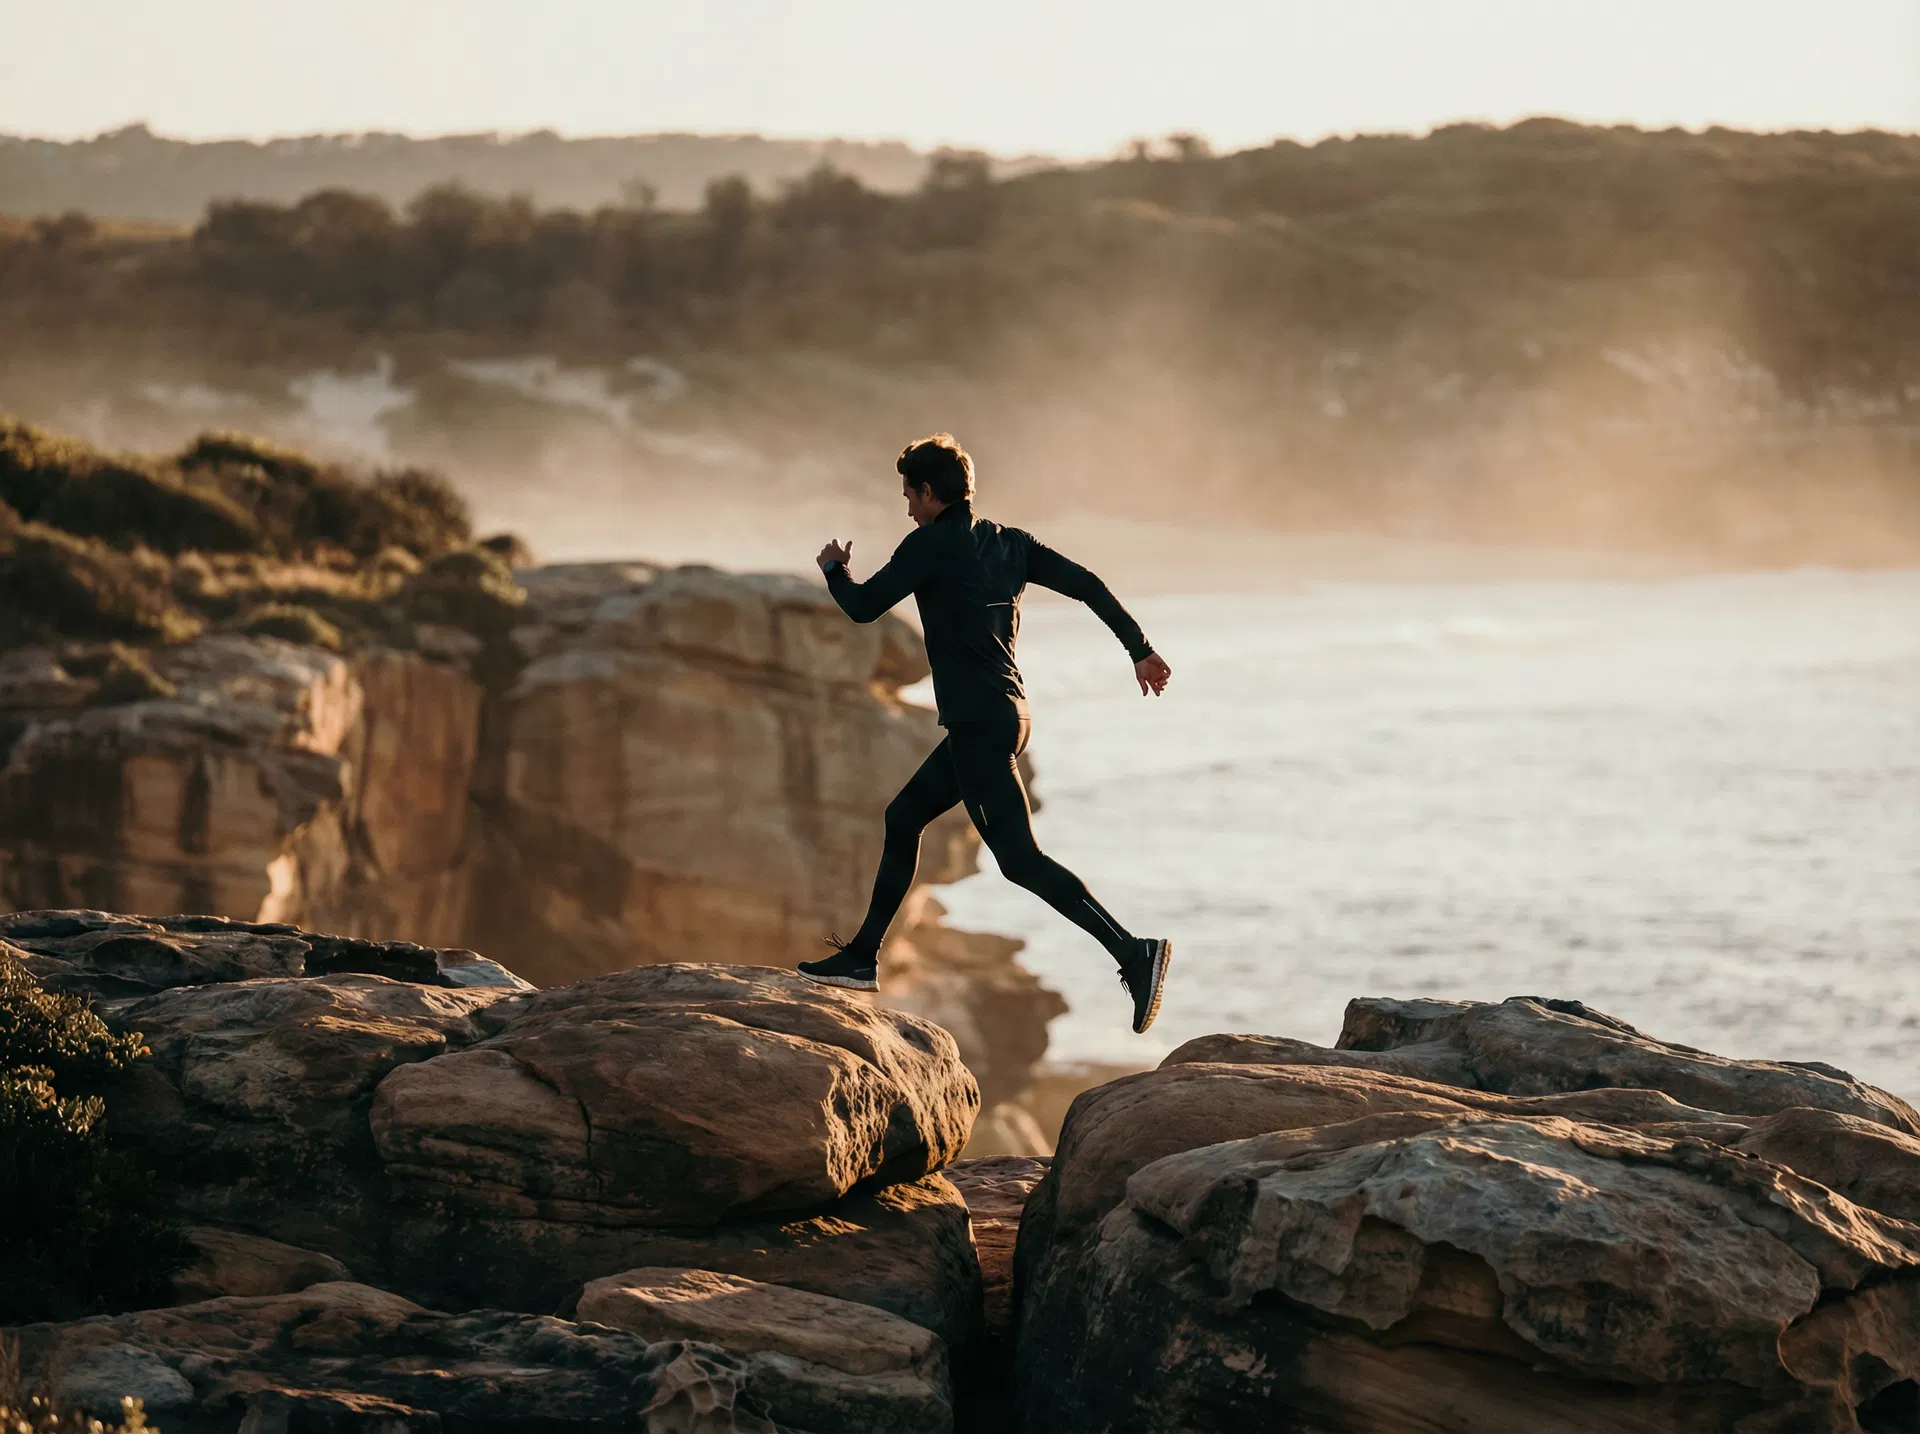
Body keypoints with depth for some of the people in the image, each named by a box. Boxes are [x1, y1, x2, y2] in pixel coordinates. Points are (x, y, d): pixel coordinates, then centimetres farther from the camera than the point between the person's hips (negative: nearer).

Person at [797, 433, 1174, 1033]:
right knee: (902, 819, 19)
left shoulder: (931, 545, -10)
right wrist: (1140, 648, 10)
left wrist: (834, 568, 16)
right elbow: (1087, 585, 7)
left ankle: (1133, 951, -23)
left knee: (1019, 856, -12)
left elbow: (863, 607, -5)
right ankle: (861, 959, 25)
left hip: (979, 722, -9)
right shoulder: (1010, 543, 11)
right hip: (1004, 715, 9)